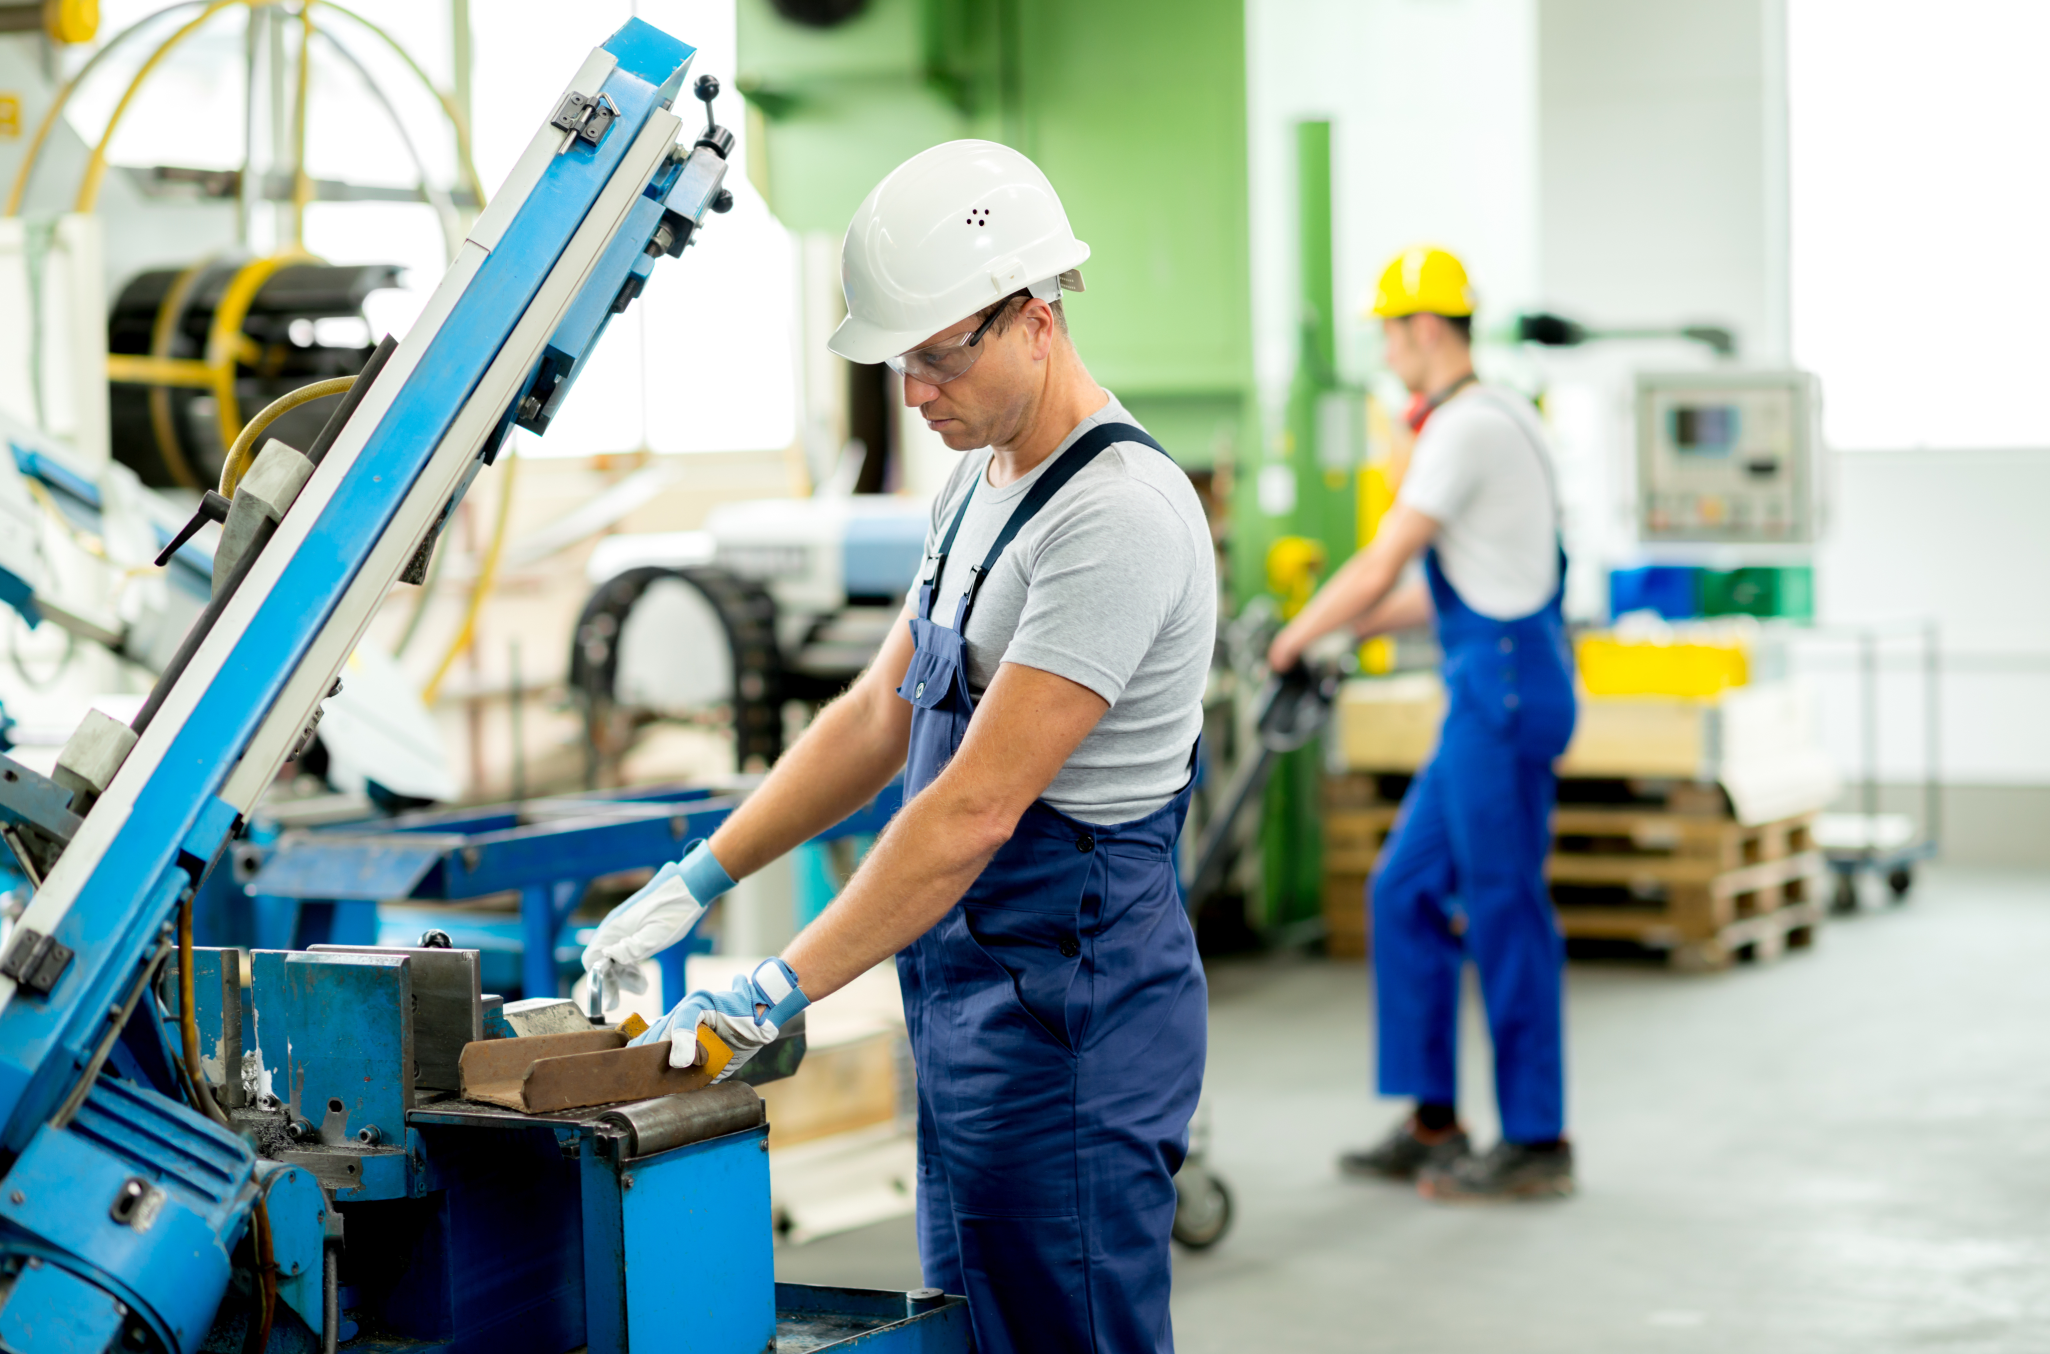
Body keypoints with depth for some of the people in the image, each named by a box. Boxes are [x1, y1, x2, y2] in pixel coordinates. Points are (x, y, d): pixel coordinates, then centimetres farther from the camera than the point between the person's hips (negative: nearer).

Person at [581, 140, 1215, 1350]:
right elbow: (881, 715, 18)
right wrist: (695, 883, 12)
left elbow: (976, 807, -24)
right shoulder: (984, 480, 12)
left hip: (1067, 999, -10)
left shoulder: (1119, 513, -20)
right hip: (971, 991, 10)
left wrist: (778, 991, -22)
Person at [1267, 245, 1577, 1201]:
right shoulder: (1493, 417, 17)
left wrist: (1296, 639, 0)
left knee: (1504, 909, -4)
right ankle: (1433, 1124, 17)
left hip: (1505, 689, -10)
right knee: (1407, 891, 12)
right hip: (1491, 689, 10)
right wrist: (1345, 628, 21)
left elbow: (1378, 570, -15)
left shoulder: (1467, 429, -15)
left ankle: (1535, 1142, 4)